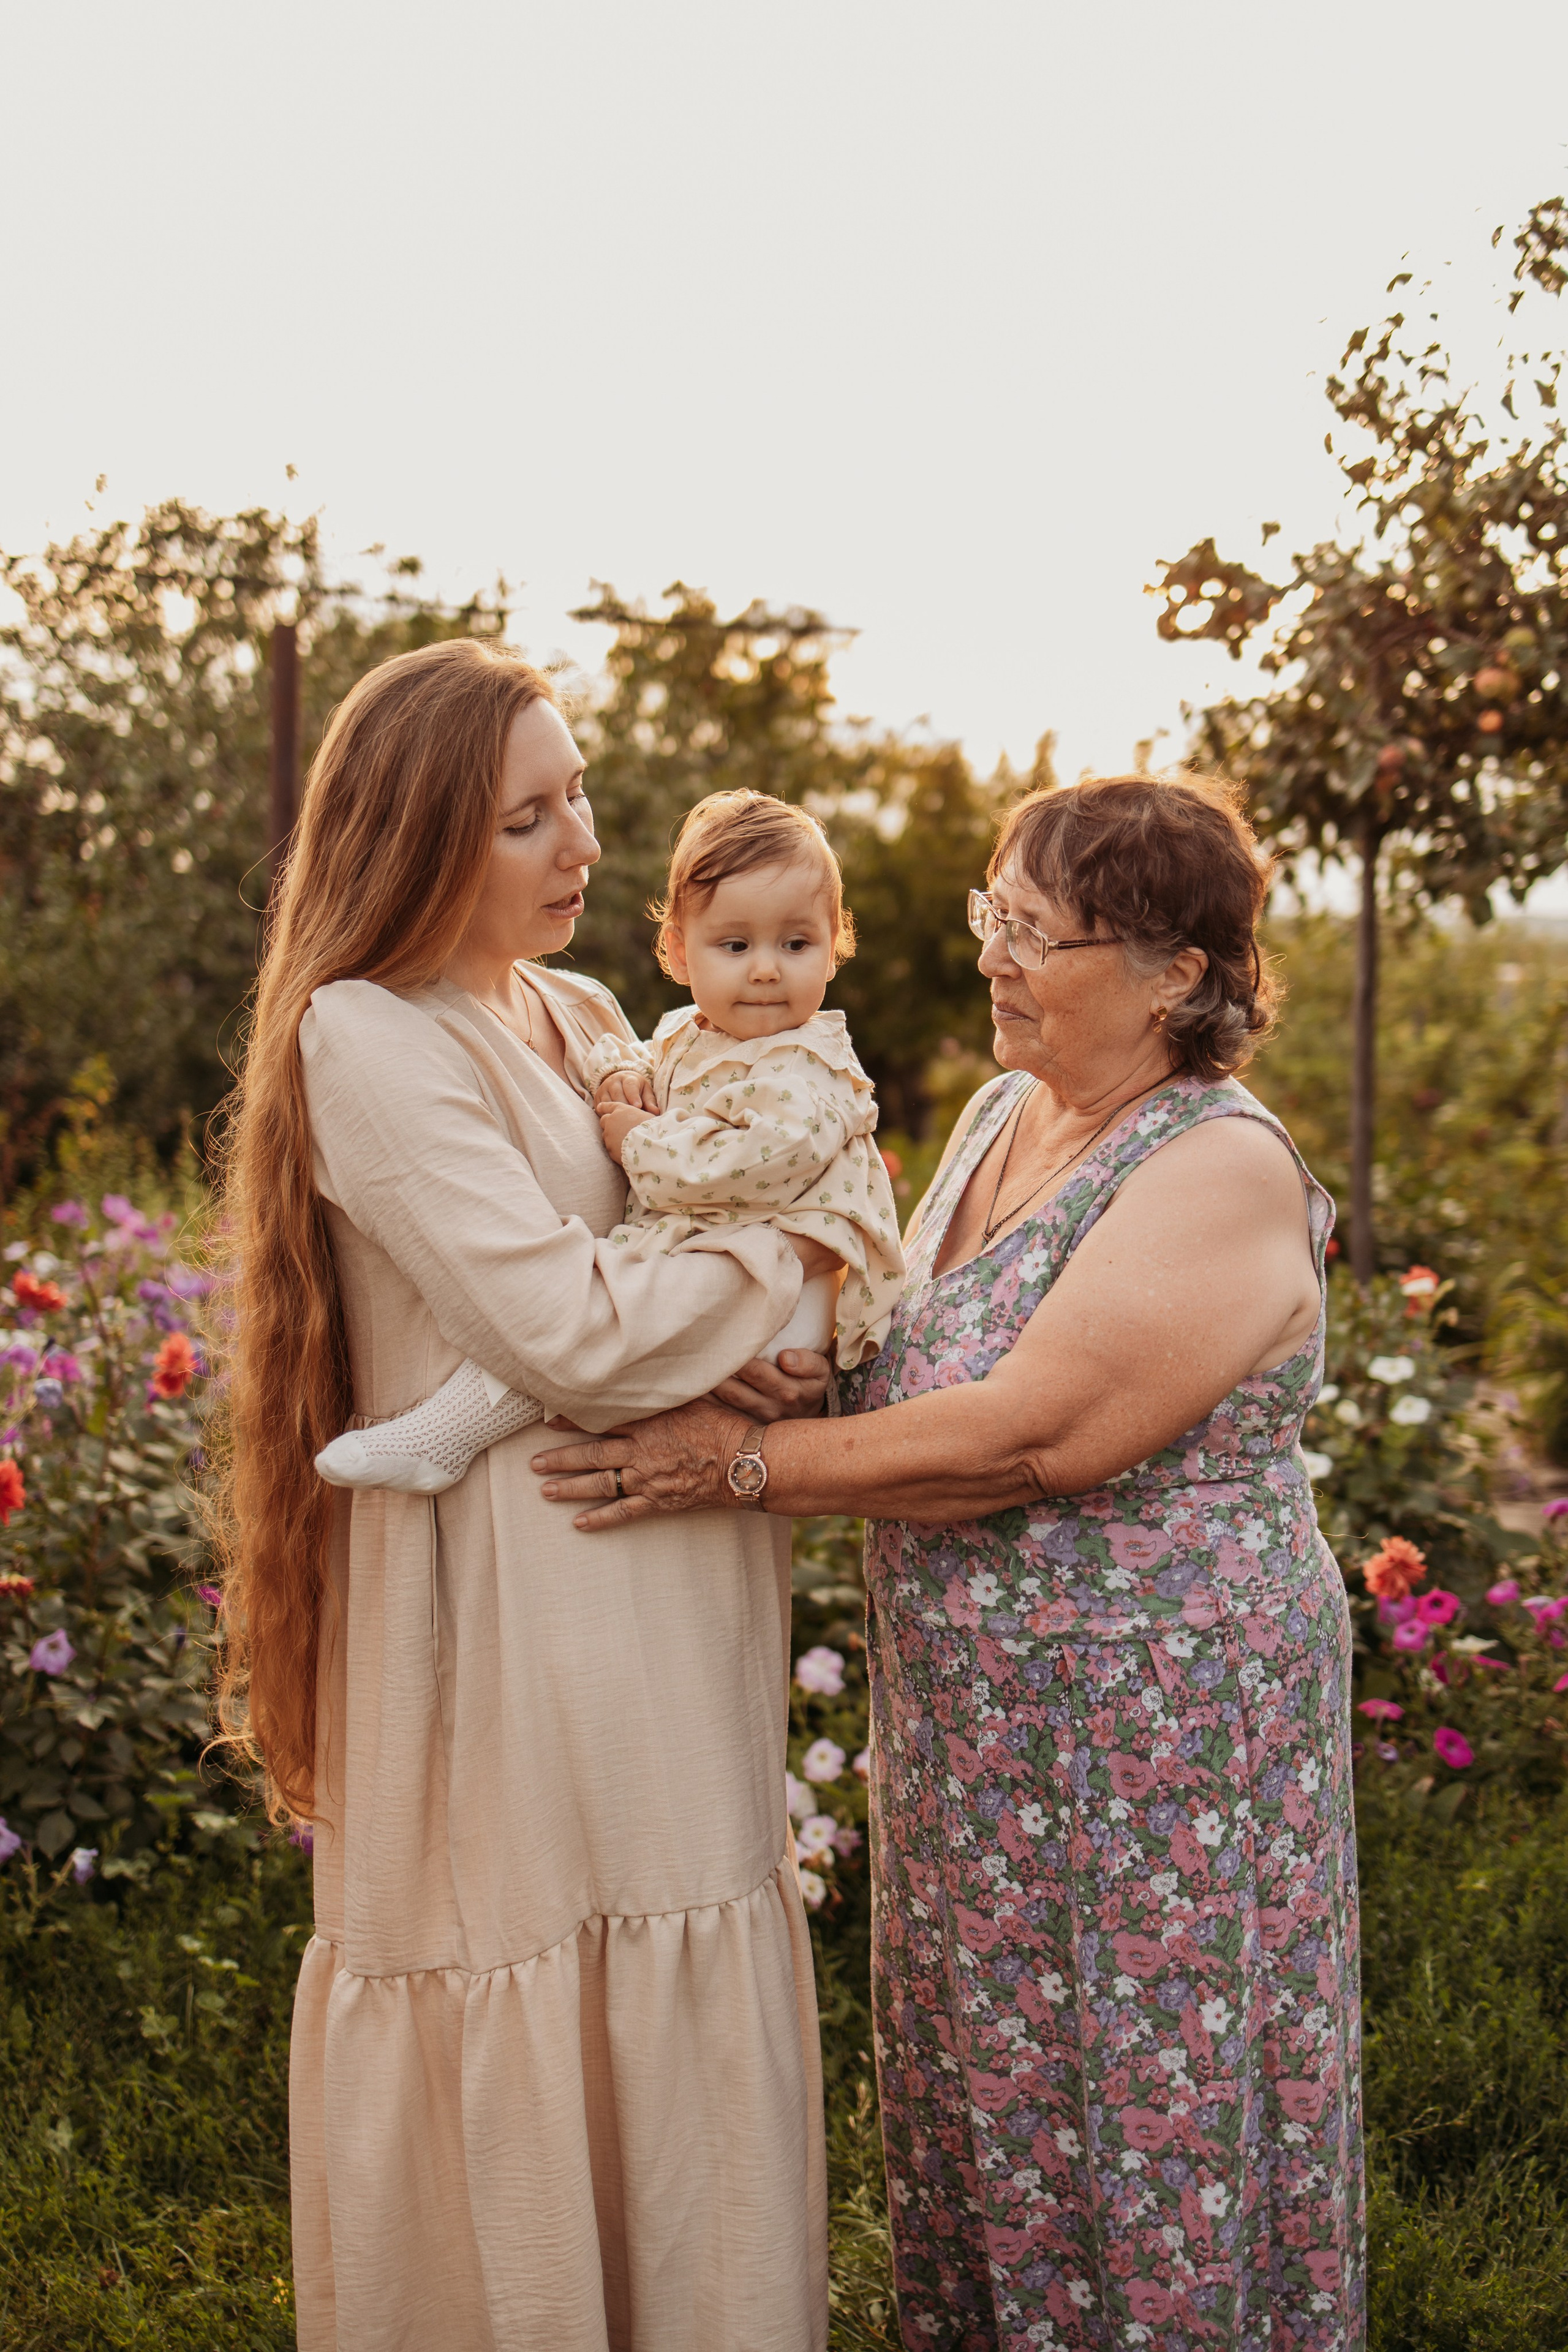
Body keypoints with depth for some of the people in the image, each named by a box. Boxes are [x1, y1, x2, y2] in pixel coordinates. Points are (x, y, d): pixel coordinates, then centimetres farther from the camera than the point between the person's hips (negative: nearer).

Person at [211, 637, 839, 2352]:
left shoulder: (581, 1018, 14)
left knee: (689, 2057, 13)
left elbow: (690, 1236, 20)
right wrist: (791, 1254, -5)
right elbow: (575, 1334, -19)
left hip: (668, 1613, 8)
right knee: (534, 2066, 1)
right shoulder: (367, 1039, -12)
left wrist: (761, 1376, -2)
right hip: (522, 1613, -8)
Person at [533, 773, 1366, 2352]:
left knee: (1145, 2139, 7)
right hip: (973, 1734, 8)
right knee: (977, 2120, 19)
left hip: (1162, 1739, -8)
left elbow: (1030, 1439, -25)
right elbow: (911, 1374, 15)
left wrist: (747, 1463, -19)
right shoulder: (998, 1116, 8)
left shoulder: (1224, 1173, -18)